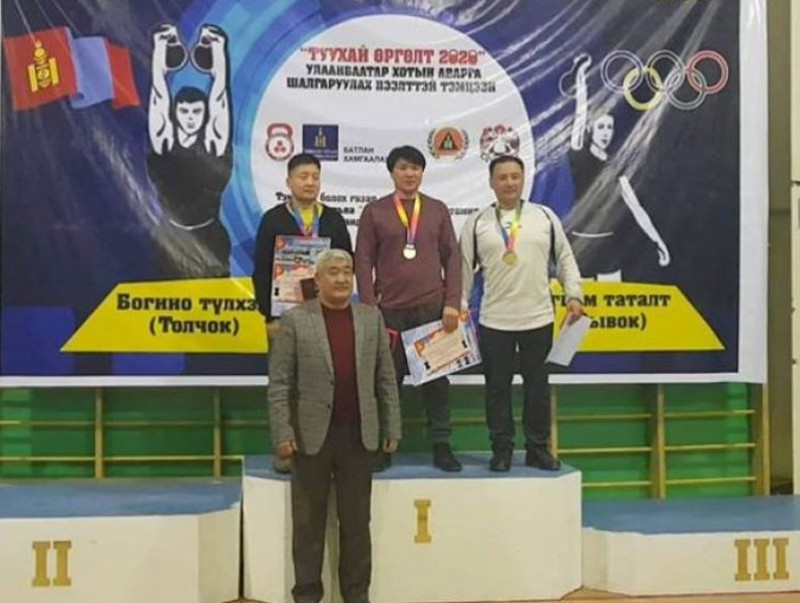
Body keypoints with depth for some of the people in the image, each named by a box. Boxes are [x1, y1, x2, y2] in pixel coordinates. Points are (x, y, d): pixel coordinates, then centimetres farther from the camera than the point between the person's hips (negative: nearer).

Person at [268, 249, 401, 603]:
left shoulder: (371, 318, 6)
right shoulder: (295, 320, -3)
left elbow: (386, 379, 8)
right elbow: (279, 384, -5)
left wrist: (392, 428, 4)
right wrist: (283, 434, -11)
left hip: (360, 436, 2)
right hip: (312, 435, -2)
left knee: (356, 521, 9)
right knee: (309, 521, 7)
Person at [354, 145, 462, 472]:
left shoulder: (438, 210, 9)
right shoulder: (374, 212, 4)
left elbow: (451, 257, 7)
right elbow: (363, 261, 2)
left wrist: (452, 303, -2)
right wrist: (370, 308, -5)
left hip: (433, 308, 1)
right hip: (391, 310, -1)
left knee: (437, 379, 4)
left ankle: (441, 445, 12)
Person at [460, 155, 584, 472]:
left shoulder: (545, 216, 5)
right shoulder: (477, 222, 3)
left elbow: (565, 258, 8)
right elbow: (465, 267, 5)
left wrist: (573, 295, -1)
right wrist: (459, 307, 1)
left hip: (538, 318, 1)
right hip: (493, 321, -1)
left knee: (537, 386, 8)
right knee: (497, 388, 5)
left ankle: (538, 449, 19)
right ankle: (501, 450, 16)